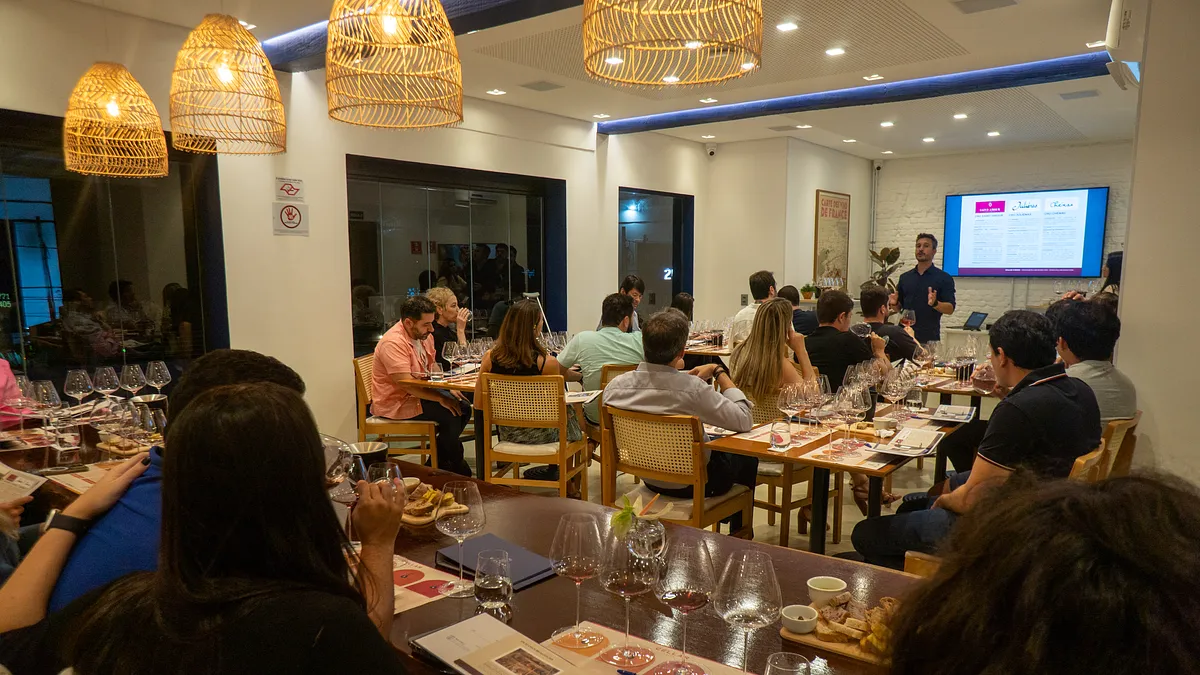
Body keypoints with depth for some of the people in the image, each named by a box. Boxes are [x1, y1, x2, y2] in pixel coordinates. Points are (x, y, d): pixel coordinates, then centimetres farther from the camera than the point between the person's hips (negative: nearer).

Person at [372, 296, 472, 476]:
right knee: (450, 413, -21)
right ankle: (456, 466, 1)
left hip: (418, 392, 9)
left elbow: (432, 367, 19)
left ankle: (438, 462, 9)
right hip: (395, 403, -9)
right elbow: (406, 384, -30)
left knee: (462, 406, -2)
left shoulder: (425, 336, 5)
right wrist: (441, 398, -26)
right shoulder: (393, 343, -24)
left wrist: (449, 388, 2)